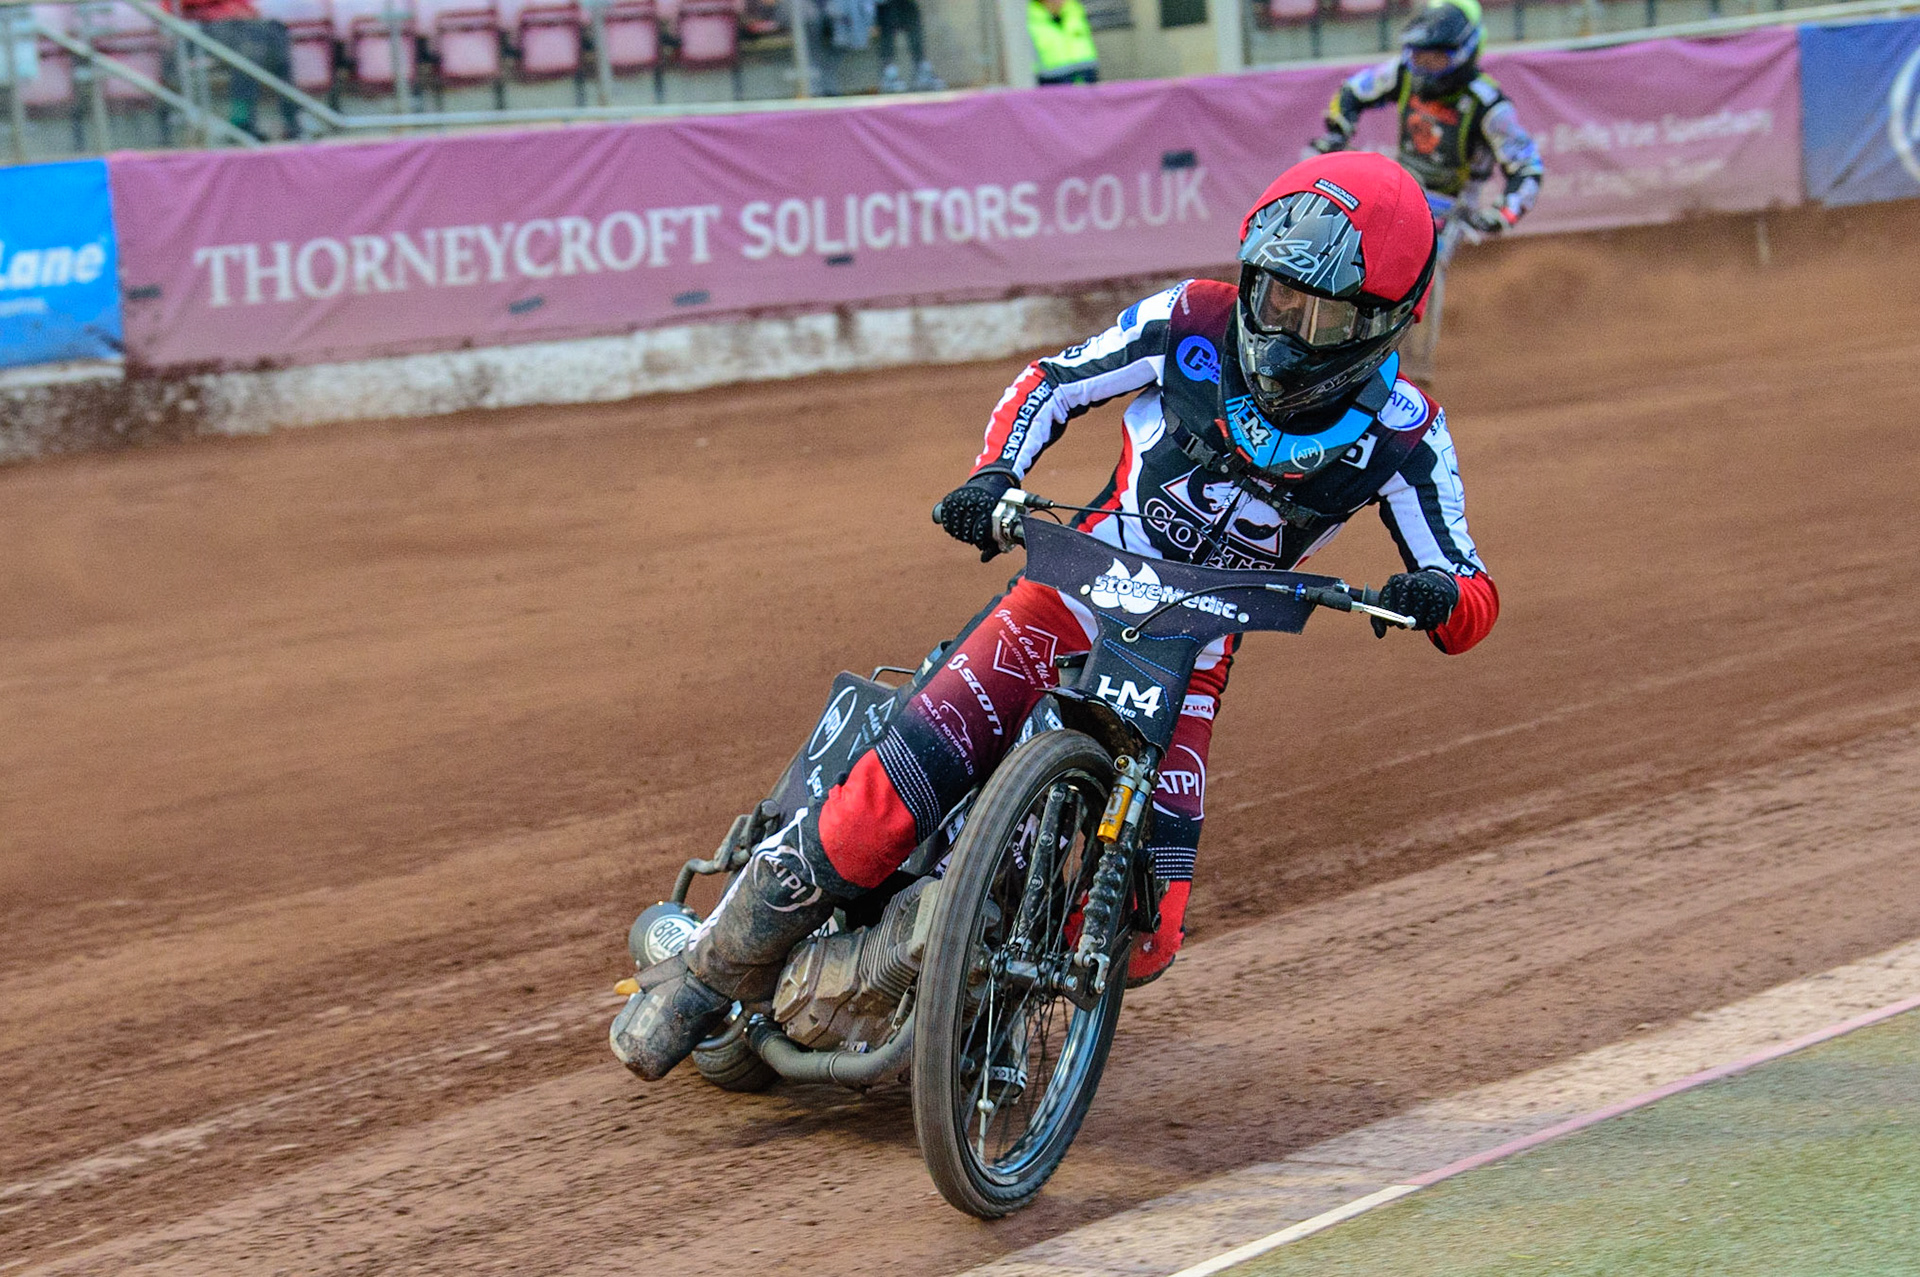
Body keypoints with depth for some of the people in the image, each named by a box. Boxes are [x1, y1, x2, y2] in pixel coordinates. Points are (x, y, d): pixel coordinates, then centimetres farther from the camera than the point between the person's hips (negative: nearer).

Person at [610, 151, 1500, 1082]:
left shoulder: (1400, 432, -9)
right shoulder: (1189, 326, -10)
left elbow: (1471, 597, -7)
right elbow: (1054, 382, 5)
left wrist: (1439, 595, -31)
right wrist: (996, 475, -14)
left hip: (1192, 658, 1)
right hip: (1076, 591, -1)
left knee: (1146, 934, -14)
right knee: (893, 796, -21)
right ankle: (710, 973, -3)